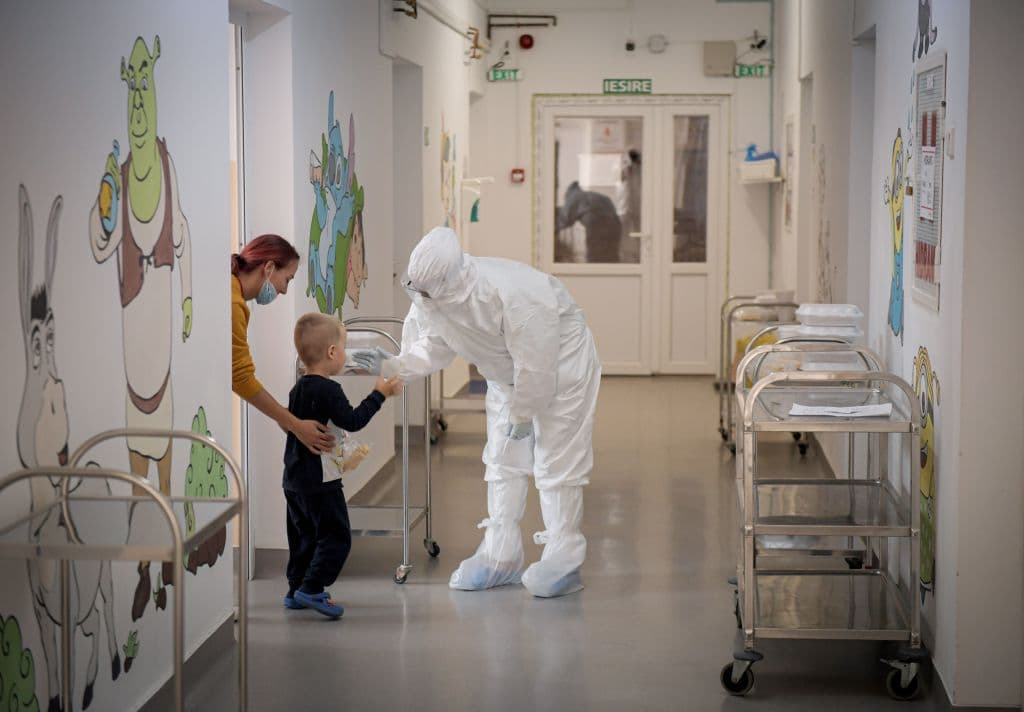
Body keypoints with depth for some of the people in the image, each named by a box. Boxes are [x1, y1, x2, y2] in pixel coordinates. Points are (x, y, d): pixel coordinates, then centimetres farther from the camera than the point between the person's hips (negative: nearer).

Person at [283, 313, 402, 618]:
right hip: (320, 479, -9)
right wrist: (378, 394, -12)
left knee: (304, 535, 18)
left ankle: (296, 589, 22)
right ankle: (311, 589, -11)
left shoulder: (298, 389, 10)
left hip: (294, 480, 9)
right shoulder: (328, 390, -17)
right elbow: (352, 421, -21)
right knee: (335, 536, -3)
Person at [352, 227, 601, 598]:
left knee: (556, 463, -7)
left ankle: (563, 561, 1)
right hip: (508, 373, 8)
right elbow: (433, 348, -6)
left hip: (559, 366, -7)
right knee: (502, 461, 9)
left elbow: (536, 364, -32)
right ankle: (499, 557, 16)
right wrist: (394, 366, -23)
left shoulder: (513, 296, -41)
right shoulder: (429, 297, -20)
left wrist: (523, 414, -19)